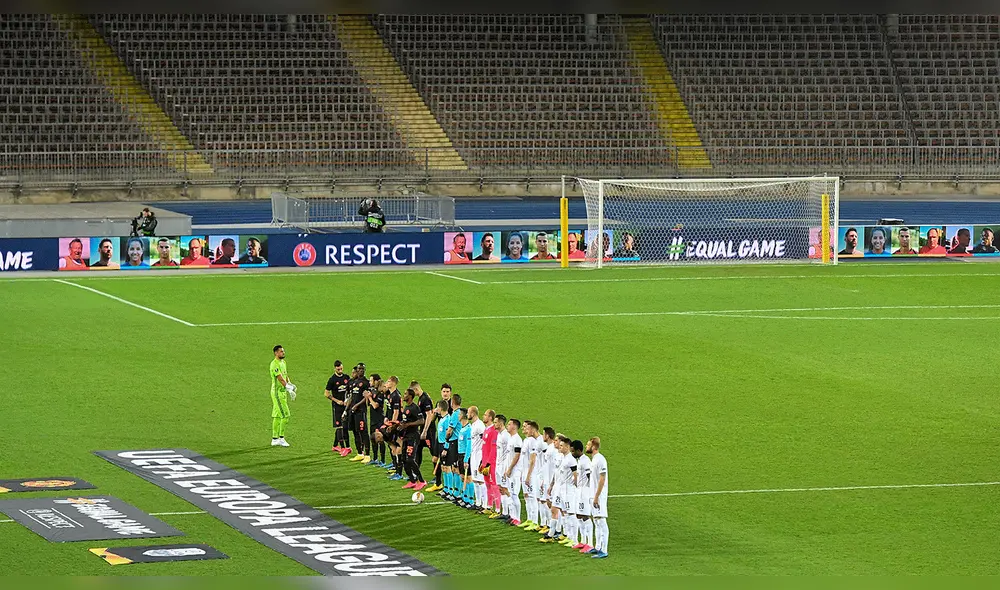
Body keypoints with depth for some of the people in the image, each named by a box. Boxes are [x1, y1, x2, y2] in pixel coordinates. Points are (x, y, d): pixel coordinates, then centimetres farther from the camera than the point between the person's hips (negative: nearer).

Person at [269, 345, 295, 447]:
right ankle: (281, 438, -6)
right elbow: (280, 378, -22)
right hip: (277, 392, -10)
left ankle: (275, 439, 15)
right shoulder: (274, 364, -15)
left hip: (283, 392, 10)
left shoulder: (283, 362, 16)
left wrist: (290, 385, 8)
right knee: (285, 415, -11)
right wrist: (288, 387, -26)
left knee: (277, 416, 11)